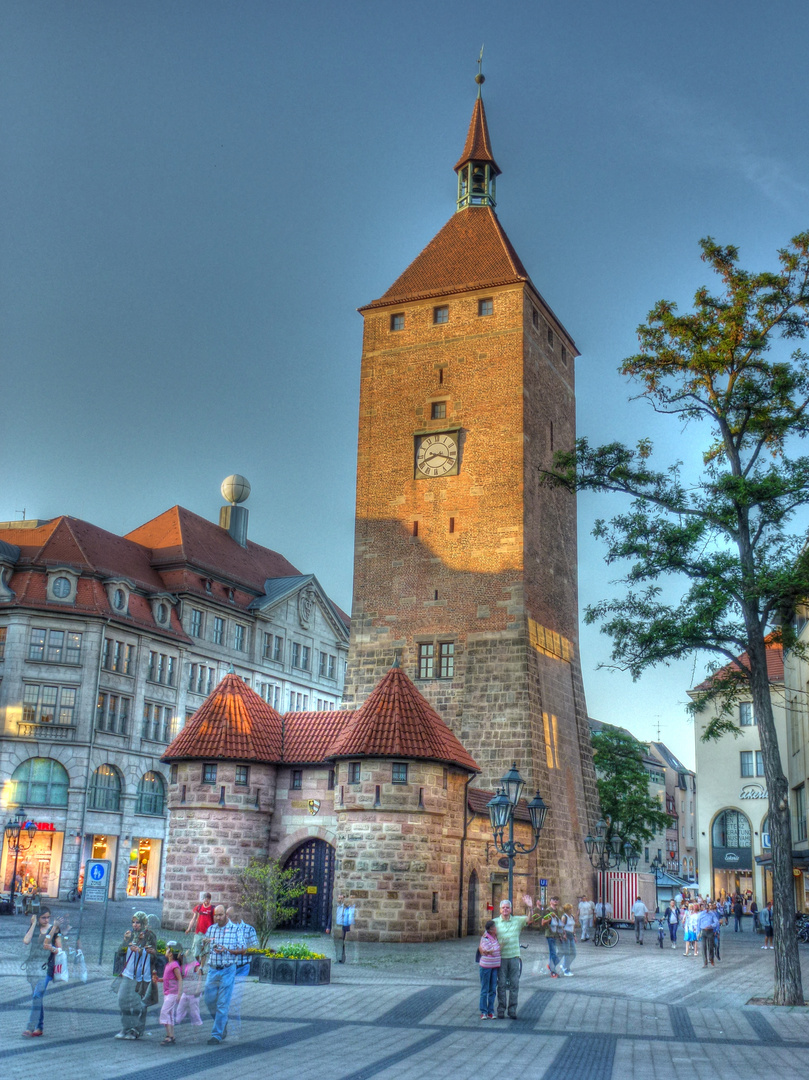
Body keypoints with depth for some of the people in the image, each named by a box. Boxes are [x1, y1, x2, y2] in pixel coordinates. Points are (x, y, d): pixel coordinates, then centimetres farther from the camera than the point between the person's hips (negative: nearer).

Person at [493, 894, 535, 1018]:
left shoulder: (517, 920, 5)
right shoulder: (495, 922, 1)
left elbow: (529, 918, -4)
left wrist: (530, 907, -22)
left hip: (514, 956, 1)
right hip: (501, 957, -1)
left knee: (514, 984, 2)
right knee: (501, 984, 2)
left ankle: (512, 1011, 10)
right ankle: (501, 1011, 9)